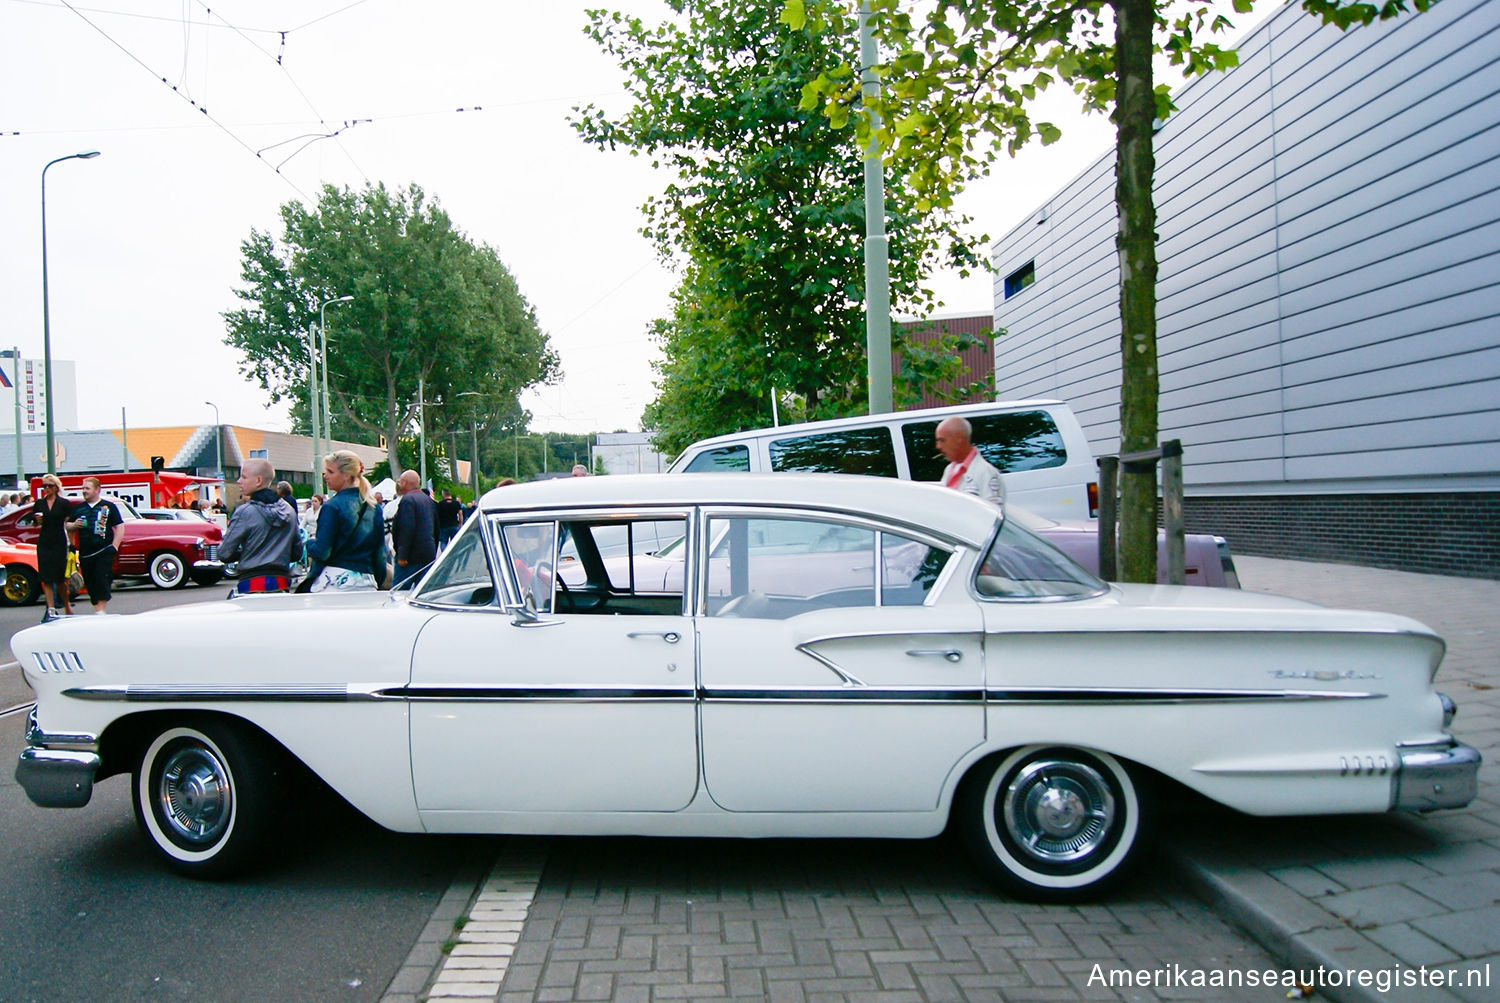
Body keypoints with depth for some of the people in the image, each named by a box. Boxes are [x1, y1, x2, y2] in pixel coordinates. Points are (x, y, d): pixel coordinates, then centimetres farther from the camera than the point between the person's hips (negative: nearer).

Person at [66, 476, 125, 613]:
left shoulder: (109, 506, 3)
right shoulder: (79, 508, 14)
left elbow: (120, 527, 2)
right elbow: (67, 525, 21)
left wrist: (114, 547, -6)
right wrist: (74, 525, -3)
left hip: (104, 552, -4)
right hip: (85, 554, 4)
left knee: (102, 580, -11)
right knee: (90, 584, 6)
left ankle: (101, 610, -9)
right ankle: (97, 610, 14)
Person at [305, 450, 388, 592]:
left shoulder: (332, 507, -10)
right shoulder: (374, 507, 9)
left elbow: (321, 552, -12)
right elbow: (380, 554, 11)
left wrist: (309, 543, 9)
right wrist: (377, 583, 18)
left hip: (335, 583, -6)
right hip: (366, 583, 6)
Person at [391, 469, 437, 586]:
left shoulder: (407, 499, -11)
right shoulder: (428, 499, 17)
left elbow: (407, 529, -20)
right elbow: (436, 529, 20)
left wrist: (402, 555, -20)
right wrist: (433, 553, 25)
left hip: (412, 556, -9)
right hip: (429, 554, 9)